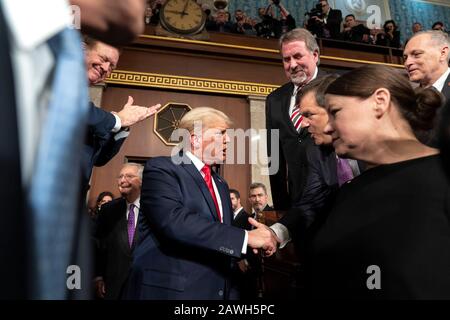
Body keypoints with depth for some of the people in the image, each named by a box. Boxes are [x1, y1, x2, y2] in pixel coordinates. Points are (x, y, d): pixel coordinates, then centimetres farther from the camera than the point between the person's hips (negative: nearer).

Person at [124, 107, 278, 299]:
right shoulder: (161, 168, -9)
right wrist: (245, 237, -22)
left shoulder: (221, 185, 16)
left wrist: (259, 235, -4)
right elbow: (174, 222, -25)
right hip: (172, 290, -7)